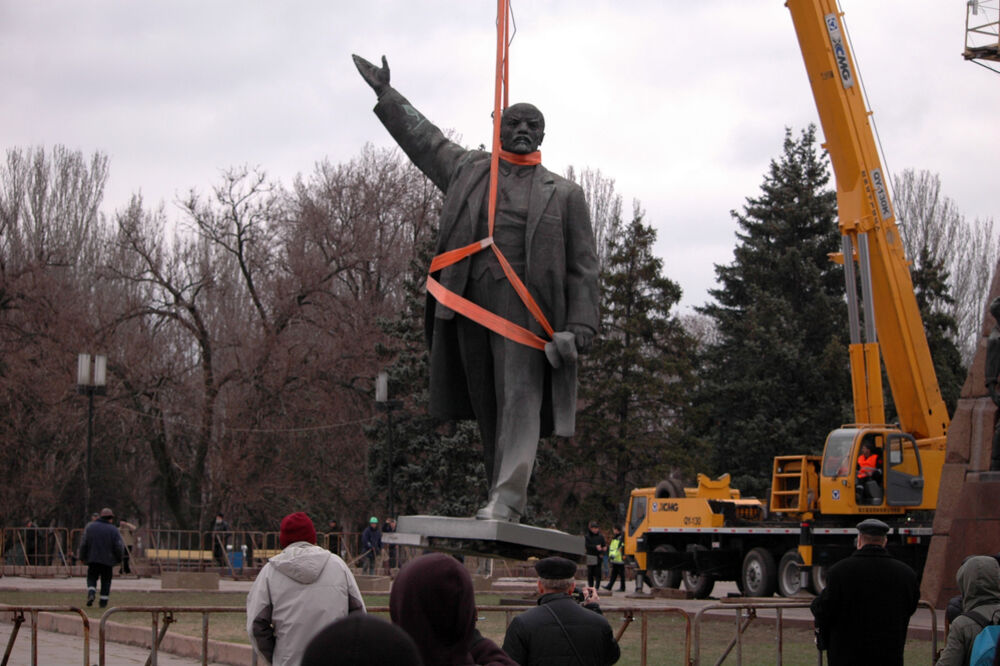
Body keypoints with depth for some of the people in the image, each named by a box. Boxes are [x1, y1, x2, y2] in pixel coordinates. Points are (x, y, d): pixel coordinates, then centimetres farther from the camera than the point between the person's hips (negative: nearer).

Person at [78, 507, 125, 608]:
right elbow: (119, 547, -7)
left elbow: (83, 543, -1)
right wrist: (119, 558, 9)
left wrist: (82, 557, 7)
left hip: (93, 559, 1)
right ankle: (103, 601, 6)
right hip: (108, 560, -1)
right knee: (106, 581, 10)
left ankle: (91, 593, -15)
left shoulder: (90, 527, 2)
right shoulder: (113, 530, -4)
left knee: (92, 578, 11)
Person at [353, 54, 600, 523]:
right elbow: (422, 137, 33)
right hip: (471, 304, 4)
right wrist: (386, 95, 37)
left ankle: (507, 500, -25)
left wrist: (578, 328, -5)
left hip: (525, 306, -3)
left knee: (520, 397, -15)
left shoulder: (564, 195, 11)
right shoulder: (468, 171, 19)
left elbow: (583, 268, 6)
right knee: (486, 406, 5)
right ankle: (501, 497, 13)